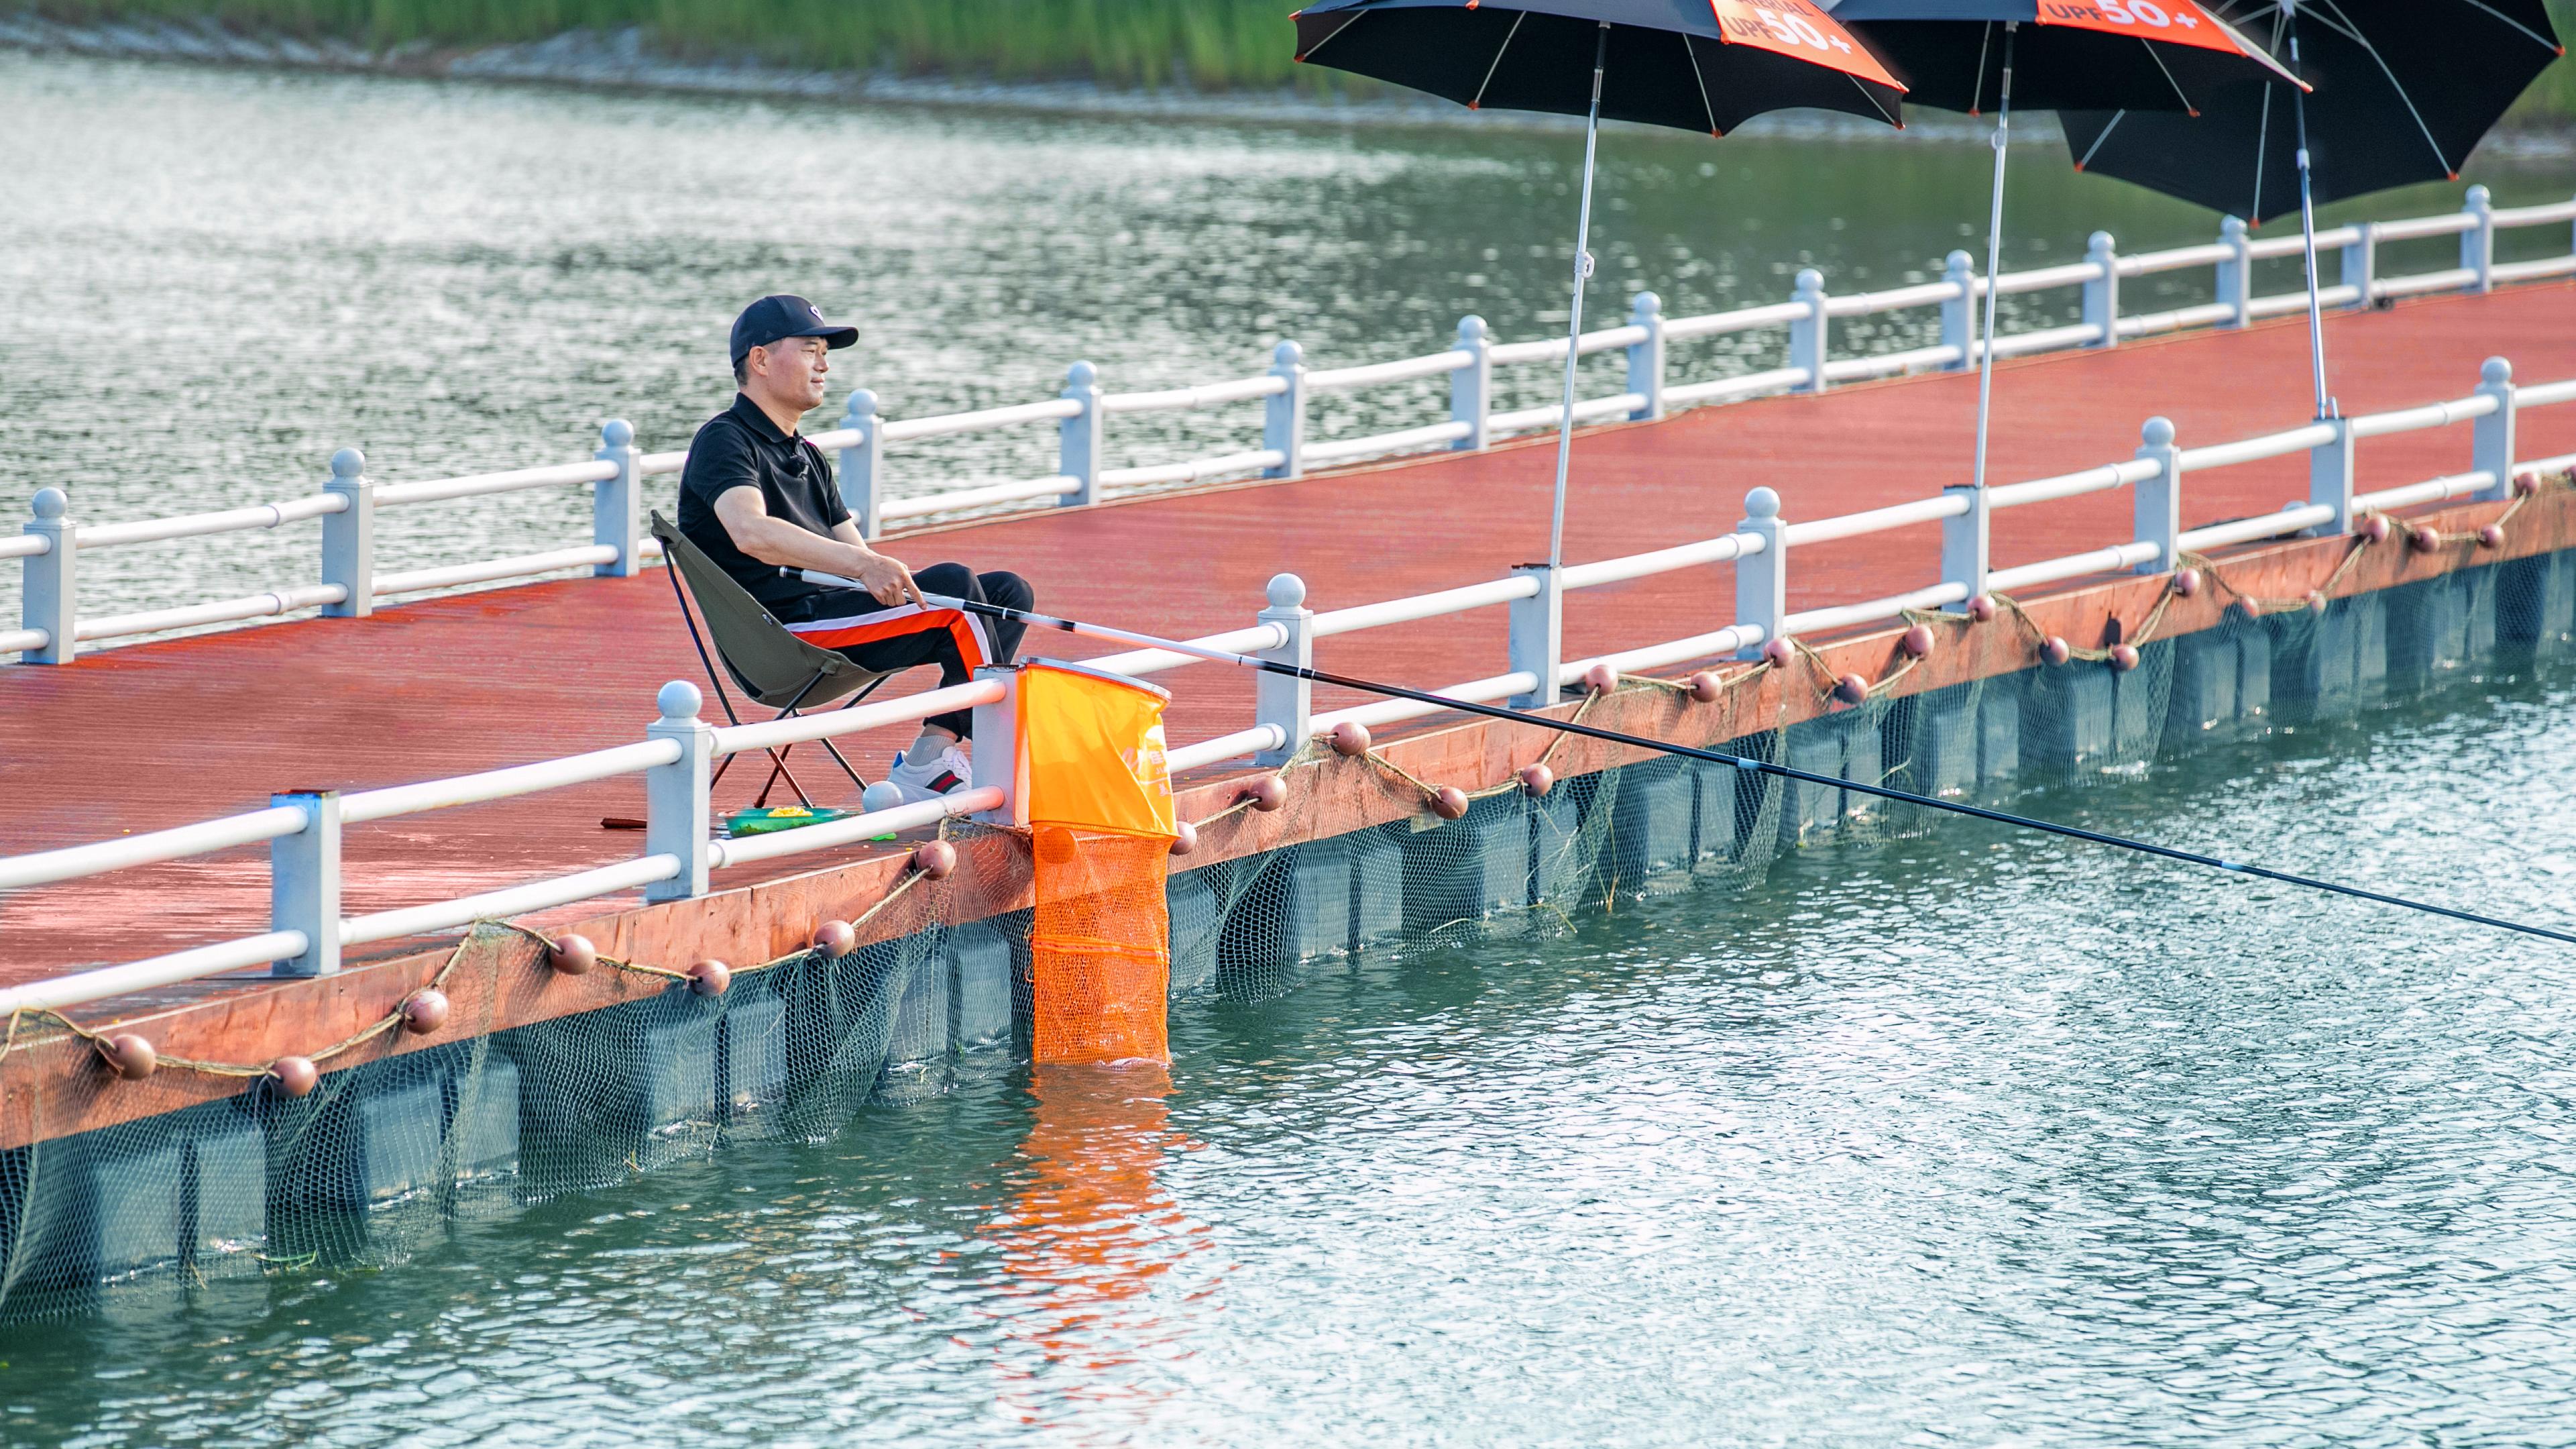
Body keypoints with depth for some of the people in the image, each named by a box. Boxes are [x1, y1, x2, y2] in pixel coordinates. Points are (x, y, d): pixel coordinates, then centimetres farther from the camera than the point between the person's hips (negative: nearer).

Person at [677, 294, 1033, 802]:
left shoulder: (806, 456, 27)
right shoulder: (724, 441, -4)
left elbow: (856, 559, 20)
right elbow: (752, 532, -25)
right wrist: (863, 565, -36)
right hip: (781, 631, -10)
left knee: (1008, 591, 0)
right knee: (954, 584, -22)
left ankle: (930, 760, -13)